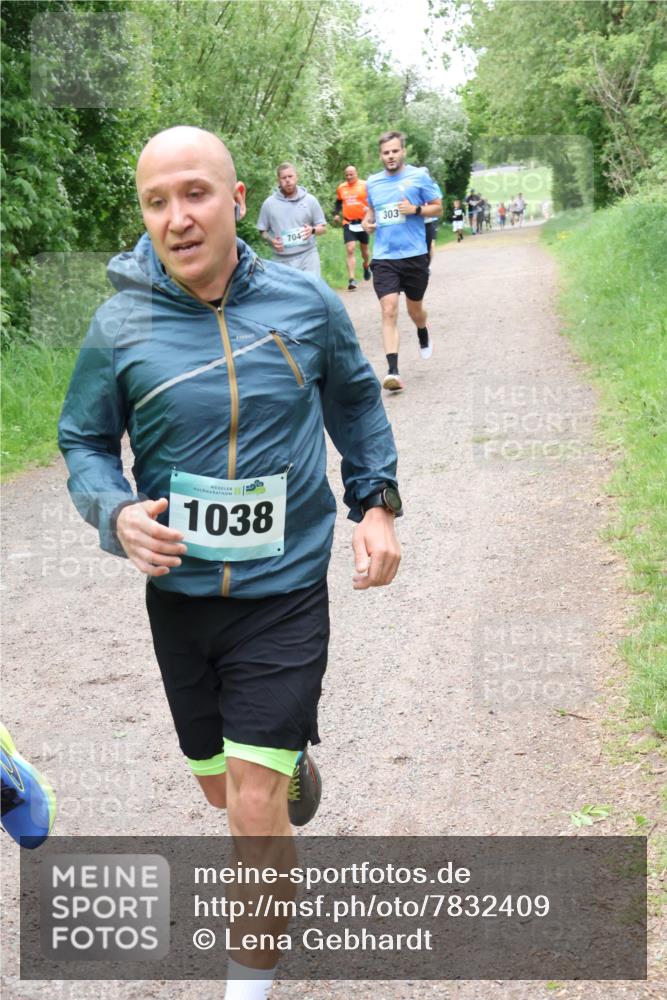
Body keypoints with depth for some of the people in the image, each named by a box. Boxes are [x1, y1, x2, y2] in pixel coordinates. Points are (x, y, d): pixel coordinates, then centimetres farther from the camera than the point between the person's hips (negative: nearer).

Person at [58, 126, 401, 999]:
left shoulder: (306, 303, -7)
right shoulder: (121, 327, -9)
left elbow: (355, 400, 12)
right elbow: (85, 444, 4)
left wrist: (377, 501, 6)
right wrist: (118, 513, -16)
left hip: (284, 591, -2)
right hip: (181, 593, 2)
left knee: (256, 811, -8)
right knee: (221, 787, 20)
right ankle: (293, 758, 56)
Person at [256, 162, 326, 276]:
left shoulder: (310, 200, 3)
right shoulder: (269, 203, 4)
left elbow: (323, 227, 8)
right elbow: (263, 231, 11)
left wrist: (312, 230, -15)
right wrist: (271, 241, -11)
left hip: (307, 257, -1)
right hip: (281, 261, 1)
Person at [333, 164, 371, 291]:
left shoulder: (365, 185, -5)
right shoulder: (341, 188, 6)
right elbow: (338, 202, 22)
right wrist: (336, 213, 7)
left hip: (362, 222, -1)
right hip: (348, 223, 1)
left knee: (364, 248, 17)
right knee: (350, 250, -12)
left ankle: (366, 266, 48)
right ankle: (352, 279, -16)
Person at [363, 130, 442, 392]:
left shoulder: (419, 176, -3)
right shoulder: (372, 182, 8)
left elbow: (437, 207, 2)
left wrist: (416, 209, -17)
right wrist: (367, 221, 2)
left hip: (414, 255, -1)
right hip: (383, 257, 1)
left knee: (414, 309, 16)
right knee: (389, 311, -12)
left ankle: (424, 338, 52)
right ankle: (393, 371, -18)